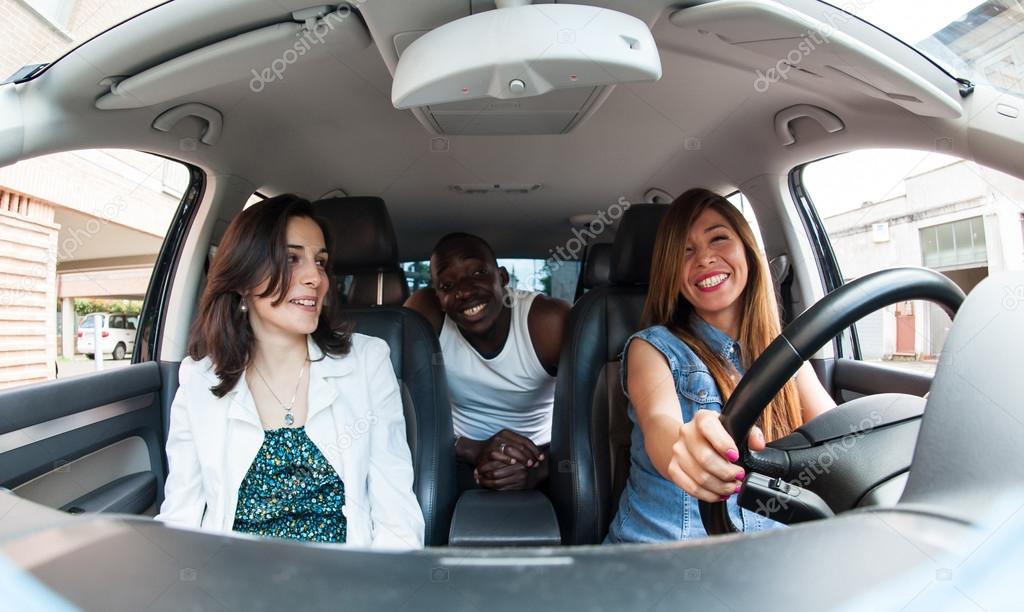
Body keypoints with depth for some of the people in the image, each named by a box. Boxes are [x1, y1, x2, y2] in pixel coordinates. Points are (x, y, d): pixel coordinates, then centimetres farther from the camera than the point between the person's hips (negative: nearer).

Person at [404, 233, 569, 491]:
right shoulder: (425, 313, -19)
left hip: (539, 456, 1)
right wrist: (470, 448, -33)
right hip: (461, 461, 0)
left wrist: (537, 469, -37)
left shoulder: (550, 321, -22)